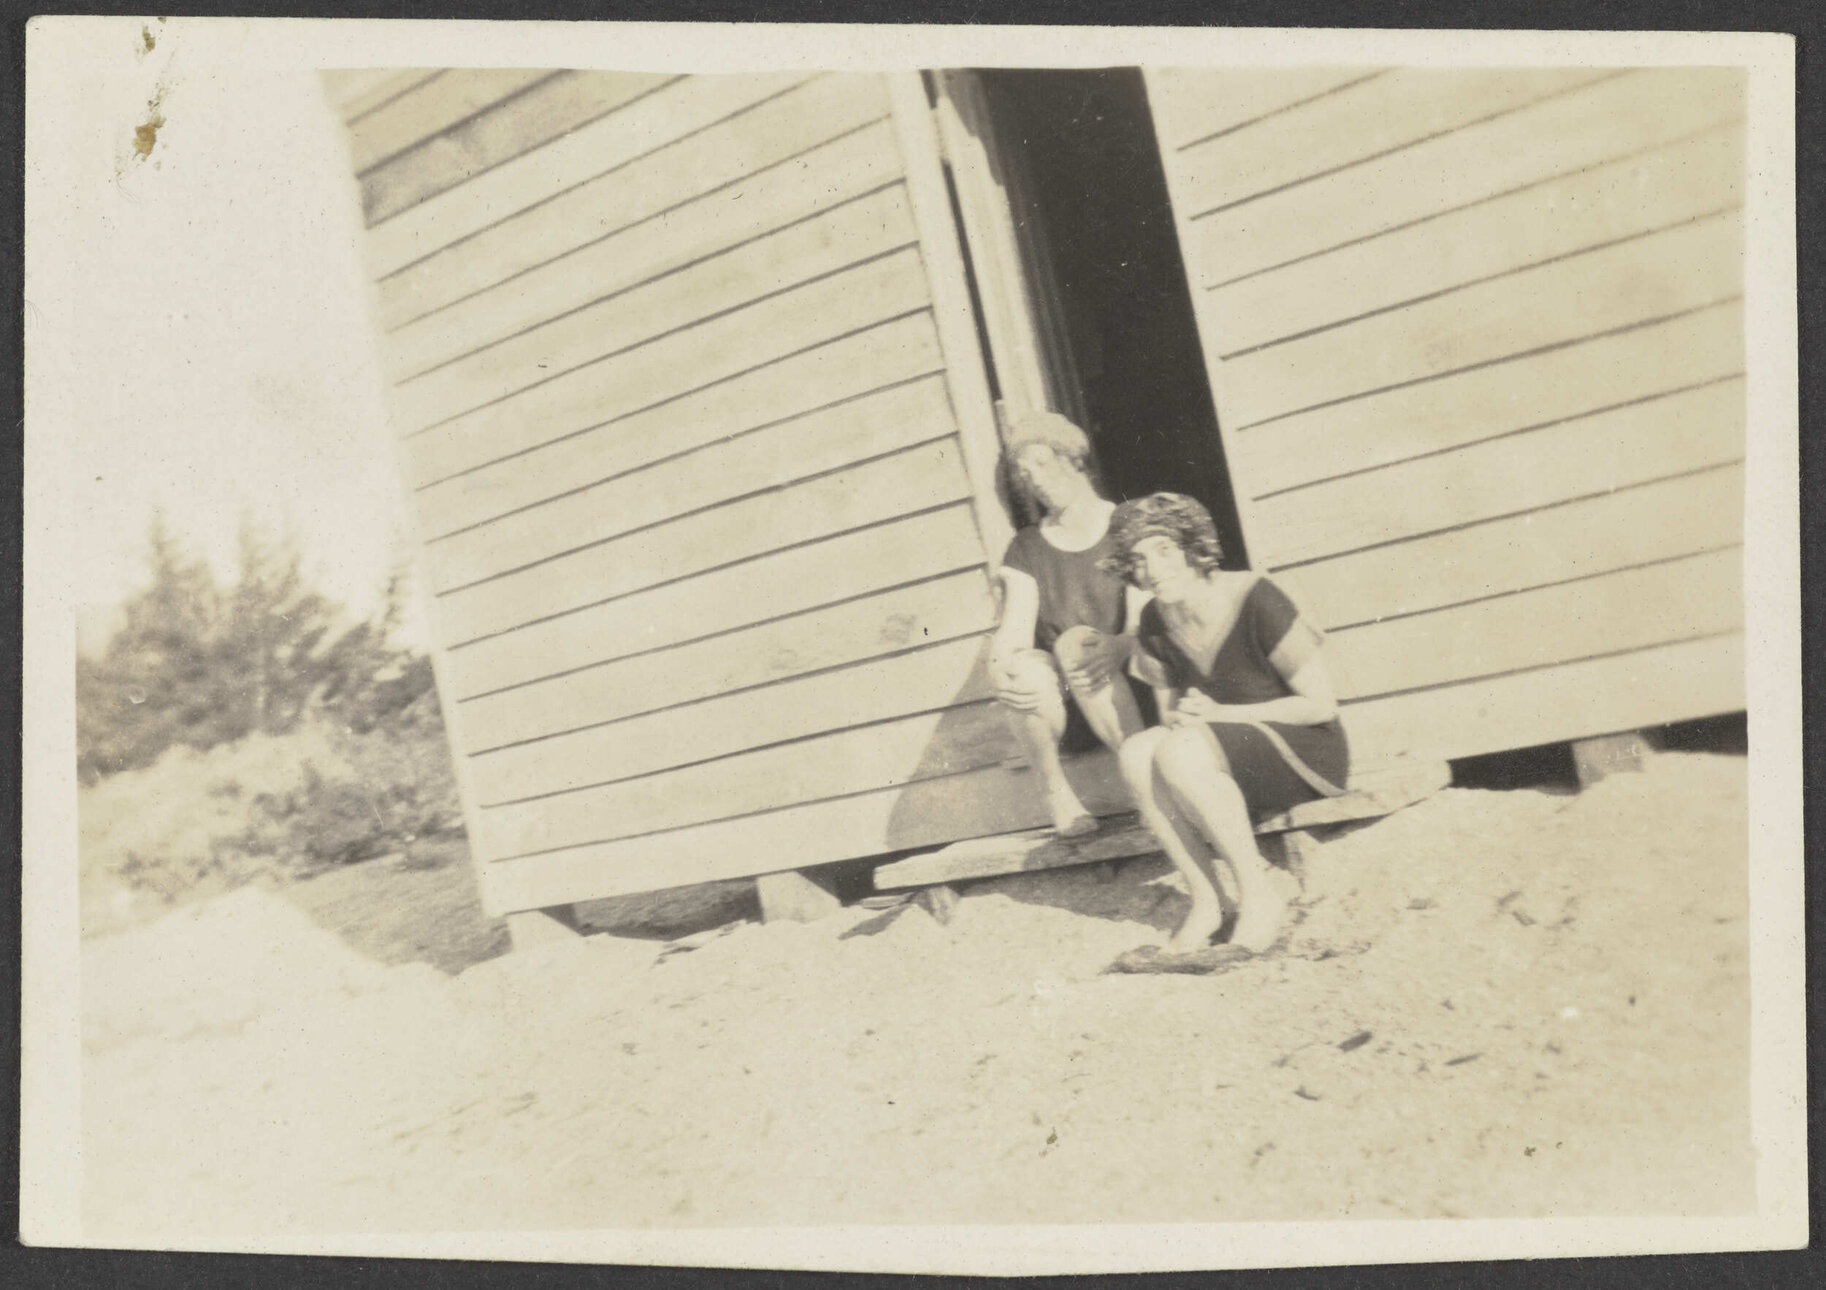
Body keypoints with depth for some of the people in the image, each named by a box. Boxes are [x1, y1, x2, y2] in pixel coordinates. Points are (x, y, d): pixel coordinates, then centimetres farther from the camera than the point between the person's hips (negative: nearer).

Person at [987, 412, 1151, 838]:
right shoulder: (1027, 550, 12)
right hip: (1066, 713, 2)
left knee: (1075, 642, -31)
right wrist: (998, 669, -26)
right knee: (1026, 667, -30)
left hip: (1128, 695, -2)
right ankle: (1055, 793, -14)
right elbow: (1013, 631, -3)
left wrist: (1118, 647, -34)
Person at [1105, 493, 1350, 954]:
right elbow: (1170, 712, 12)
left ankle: (1260, 894, -19)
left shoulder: (1254, 601, -18)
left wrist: (1221, 714, -19)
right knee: (1136, 753, -22)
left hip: (1309, 755, -6)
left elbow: (1321, 705, -14)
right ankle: (1206, 898, -17)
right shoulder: (1154, 625, 2)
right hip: (1239, 767, 6)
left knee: (1182, 750, -32)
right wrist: (1175, 719, -14)